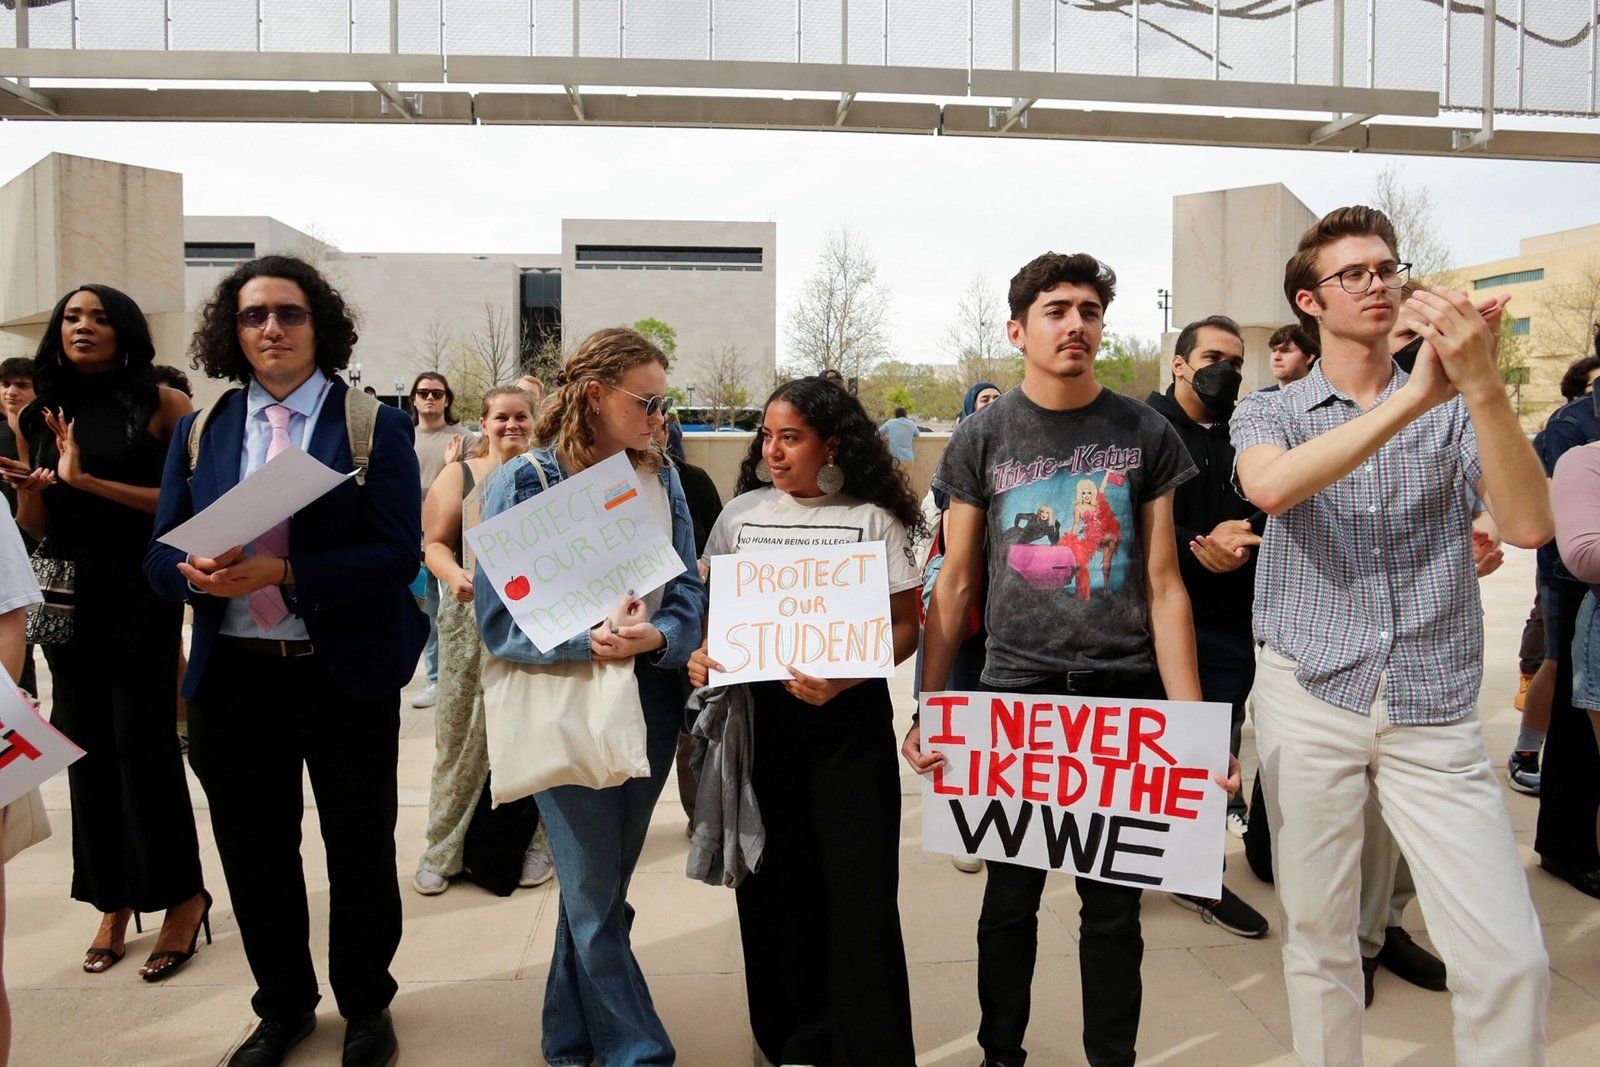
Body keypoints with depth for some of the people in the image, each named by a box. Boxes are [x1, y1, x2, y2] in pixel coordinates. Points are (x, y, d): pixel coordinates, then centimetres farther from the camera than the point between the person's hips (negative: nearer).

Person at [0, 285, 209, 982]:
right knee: (86, 745, 8)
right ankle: (113, 901, 20)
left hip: (141, 592, -5)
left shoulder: (161, 406, -4)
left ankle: (183, 895, 9)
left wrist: (86, 480, -16)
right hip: (68, 596, 5)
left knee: (141, 739, -6)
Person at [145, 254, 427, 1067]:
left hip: (345, 674, -3)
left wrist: (281, 572, -24)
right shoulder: (199, 430, 6)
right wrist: (198, 573, -19)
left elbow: (398, 553, -14)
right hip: (231, 674, 3)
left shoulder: (375, 429, -5)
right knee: (255, 854, 15)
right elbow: (161, 551, 5)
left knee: (360, 852, 12)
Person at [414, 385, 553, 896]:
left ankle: (527, 840, 19)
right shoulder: (459, 475, 7)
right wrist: (455, 576, -17)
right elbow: (435, 543, 3)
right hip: (474, 619, 0)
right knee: (462, 732, 3)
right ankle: (443, 849, 17)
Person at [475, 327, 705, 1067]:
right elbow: (498, 618, -13)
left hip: (651, 700, 5)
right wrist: (590, 639, -27)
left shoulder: (662, 479, 3)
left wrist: (657, 636, -20)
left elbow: (688, 588, 2)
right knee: (596, 901, 4)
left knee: (599, 888, 18)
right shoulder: (524, 482, -10)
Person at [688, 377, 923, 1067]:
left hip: (849, 718, -3)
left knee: (859, 887, -1)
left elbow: (905, 626, -4)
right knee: (776, 881, 10)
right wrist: (702, 657, -7)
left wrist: (843, 678, -20)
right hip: (758, 712, 3)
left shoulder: (872, 518, -3)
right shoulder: (740, 515, 6)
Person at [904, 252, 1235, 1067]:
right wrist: (926, 711, -3)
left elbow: (1163, 585, 2)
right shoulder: (981, 440, 1)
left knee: (1114, 906, 10)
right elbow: (954, 584, 3)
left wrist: (1190, 721, -4)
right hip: (1015, 690, 0)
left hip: (1125, 693, 0)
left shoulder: (1146, 435, 2)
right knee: (1010, 899, 11)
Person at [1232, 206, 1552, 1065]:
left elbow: (1530, 525, -10)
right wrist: (1416, 395, -22)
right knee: (1316, 938, 10)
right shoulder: (1269, 413, 5)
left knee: (1511, 958, -6)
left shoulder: (1455, 412, 8)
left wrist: (1482, 387, -21)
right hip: (1309, 703, 0)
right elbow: (1271, 486, -20)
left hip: (1434, 713, 1)